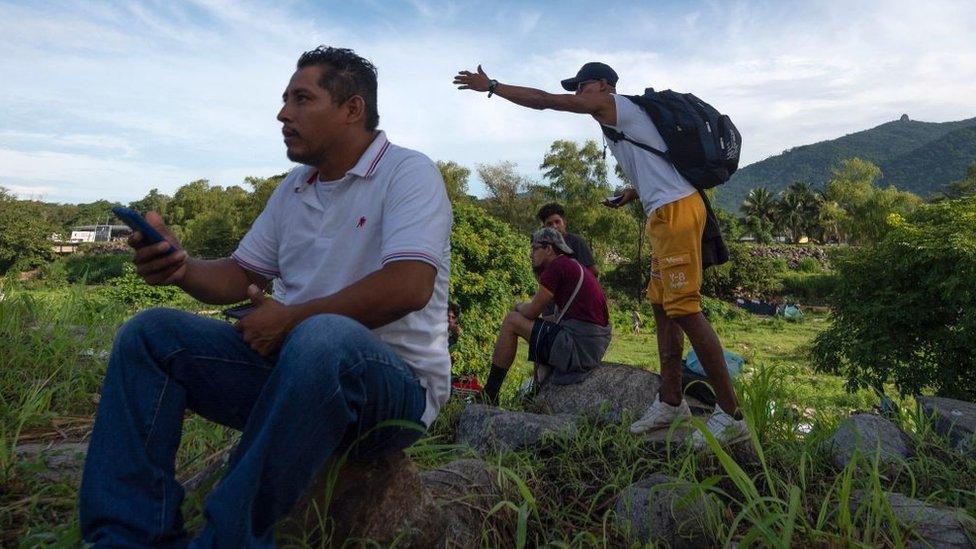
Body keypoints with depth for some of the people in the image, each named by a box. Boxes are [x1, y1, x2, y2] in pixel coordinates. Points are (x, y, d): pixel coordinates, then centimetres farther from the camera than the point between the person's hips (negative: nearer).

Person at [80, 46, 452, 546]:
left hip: (395, 380, -7)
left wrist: (288, 319, -14)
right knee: (149, 333, -3)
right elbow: (239, 278, 18)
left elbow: (409, 287, -23)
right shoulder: (293, 189, 16)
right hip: (291, 361, 7)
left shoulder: (408, 172, -7)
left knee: (321, 338, -39)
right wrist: (181, 266, -6)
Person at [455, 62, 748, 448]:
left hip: (676, 211, -10)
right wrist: (634, 194, 15)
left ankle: (731, 415, -7)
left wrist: (490, 86, 4)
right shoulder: (621, 119, 25)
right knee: (662, 308, 10)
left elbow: (544, 100, -3)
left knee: (684, 310, -12)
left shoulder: (611, 104, -2)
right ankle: (671, 402, 16)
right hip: (665, 214, 10)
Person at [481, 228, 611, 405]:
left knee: (511, 321, -1)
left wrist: (519, 307, 17)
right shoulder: (575, 266, 21)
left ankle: (489, 395, 4)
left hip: (579, 346, -10)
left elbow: (532, 312, -6)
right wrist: (524, 309, 21)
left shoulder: (556, 267, -8)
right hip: (596, 346, 10)